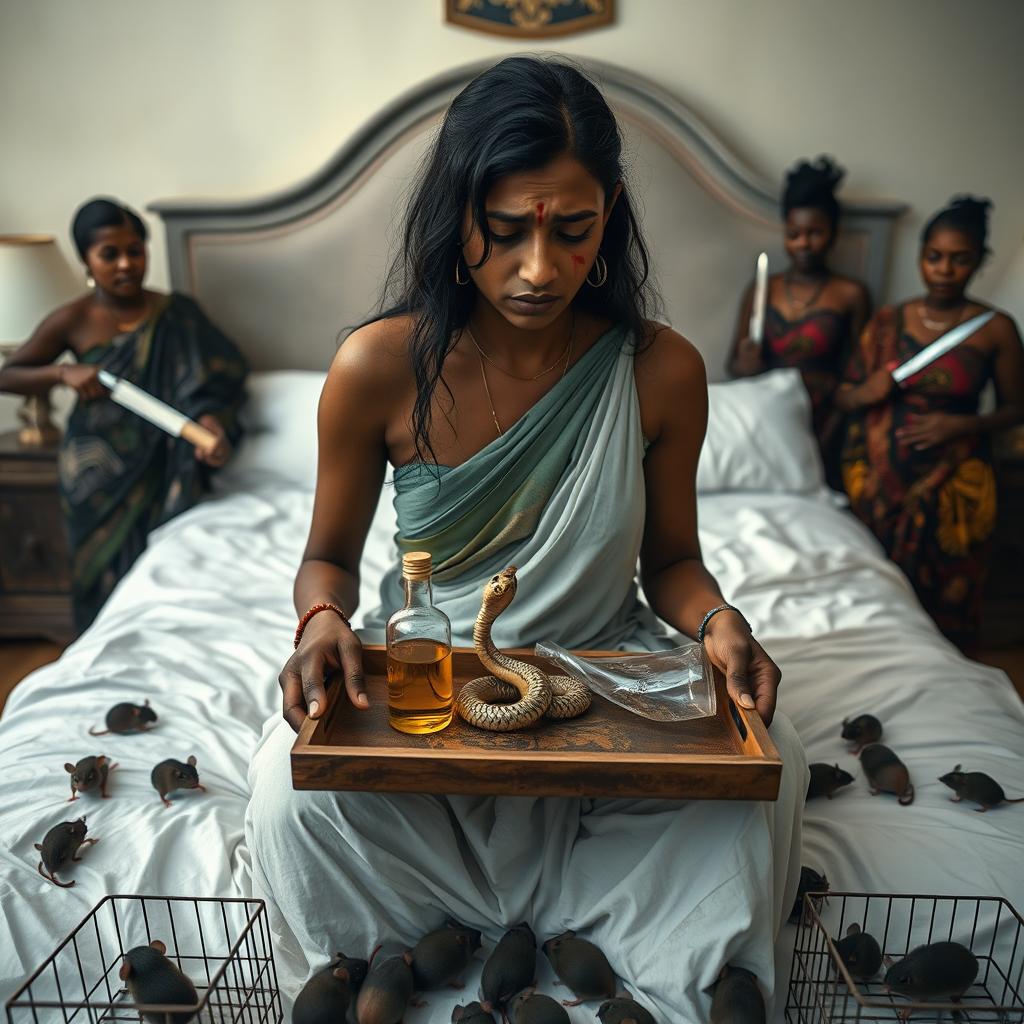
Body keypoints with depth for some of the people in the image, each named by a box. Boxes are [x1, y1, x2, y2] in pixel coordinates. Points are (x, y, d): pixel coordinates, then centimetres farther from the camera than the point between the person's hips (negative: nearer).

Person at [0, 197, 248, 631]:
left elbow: (201, 385, -9)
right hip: (97, 472, 0)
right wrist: (62, 372, -14)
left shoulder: (176, 314, -2)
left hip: (157, 469, 0)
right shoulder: (72, 320, -3)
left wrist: (212, 428, -30)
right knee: (108, 570, 8)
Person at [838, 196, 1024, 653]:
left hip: (951, 481, -1)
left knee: (943, 597, 5)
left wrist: (960, 425, -14)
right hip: (877, 474, 2)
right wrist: (864, 394, -15)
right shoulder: (887, 320, 2)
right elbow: (844, 394, 8)